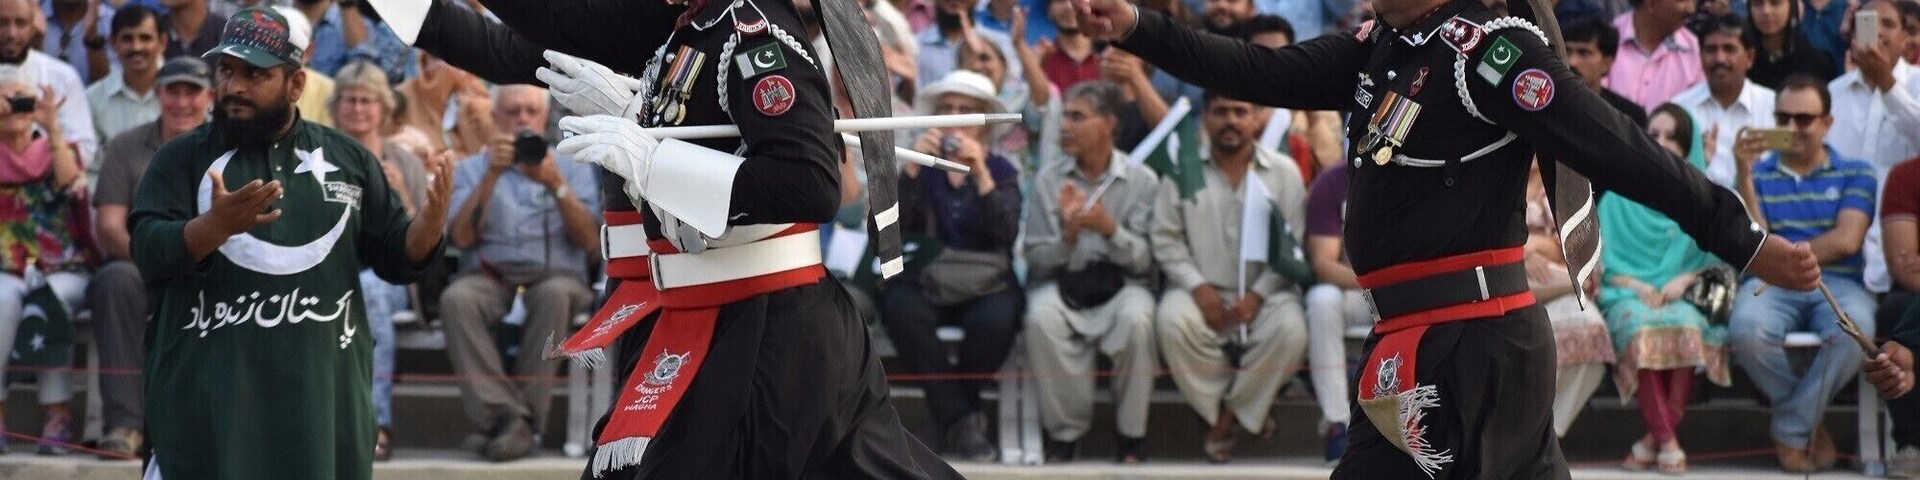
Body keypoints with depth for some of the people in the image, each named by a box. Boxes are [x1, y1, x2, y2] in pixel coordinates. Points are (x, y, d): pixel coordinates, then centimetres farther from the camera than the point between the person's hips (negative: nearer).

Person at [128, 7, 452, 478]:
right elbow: (150, 253, -9)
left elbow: (397, 258, 13)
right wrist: (217, 225, -28)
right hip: (206, 400, -2)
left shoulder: (347, 158, 11)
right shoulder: (183, 157, 3)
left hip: (322, 400, 2)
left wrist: (433, 216, -9)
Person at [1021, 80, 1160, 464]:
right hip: (1062, 284, 1)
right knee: (1041, 319, -34)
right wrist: (1068, 236, -19)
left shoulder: (1142, 180, 2)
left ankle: (1131, 434, -15)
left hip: (1119, 284, -1)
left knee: (1136, 319, -35)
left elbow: (1145, 261, -4)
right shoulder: (1049, 181, 5)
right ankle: (1064, 430, -15)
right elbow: (1037, 263, 1)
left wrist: (1110, 229, -23)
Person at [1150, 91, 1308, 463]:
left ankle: (1229, 412, -10)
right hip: (1203, 290, 0)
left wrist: (1258, 295, -13)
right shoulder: (1182, 169, 7)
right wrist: (1197, 286, -12)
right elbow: (1165, 238, 3)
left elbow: (1294, 244, 1)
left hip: (1265, 292, 0)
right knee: (1171, 321, -33)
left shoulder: (1283, 172, 6)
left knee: (1290, 329, -33)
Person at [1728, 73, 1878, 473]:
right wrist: (1745, 175, -6)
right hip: (1770, 286, 0)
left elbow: (1845, 241, 0)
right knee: (1748, 331, -37)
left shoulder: (1855, 174, 15)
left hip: (1837, 283, 0)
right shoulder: (1758, 173, 17)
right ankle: (1809, 423, -11)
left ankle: (1791, 431, -17)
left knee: (1854, 331, -38)